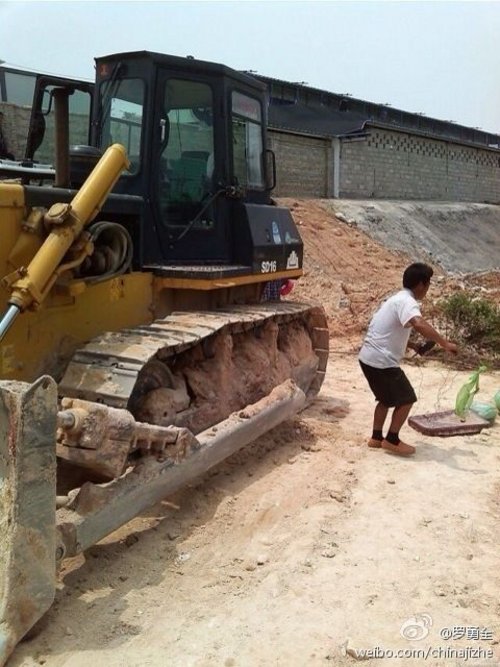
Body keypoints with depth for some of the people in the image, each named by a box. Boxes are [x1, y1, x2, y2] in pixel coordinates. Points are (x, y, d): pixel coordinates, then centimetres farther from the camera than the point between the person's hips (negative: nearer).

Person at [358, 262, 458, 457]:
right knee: (406, 398, 2)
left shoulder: (398, 298, 16)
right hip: (381, 361, -10)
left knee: (387, 398, 23)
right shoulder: (407, 302, -15)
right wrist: (444, 343, -35)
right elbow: (419, 324, -37)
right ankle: (392, 440, 9)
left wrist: (413, 345, 15)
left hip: (369, 358, 10)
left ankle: (376, 437, 27)